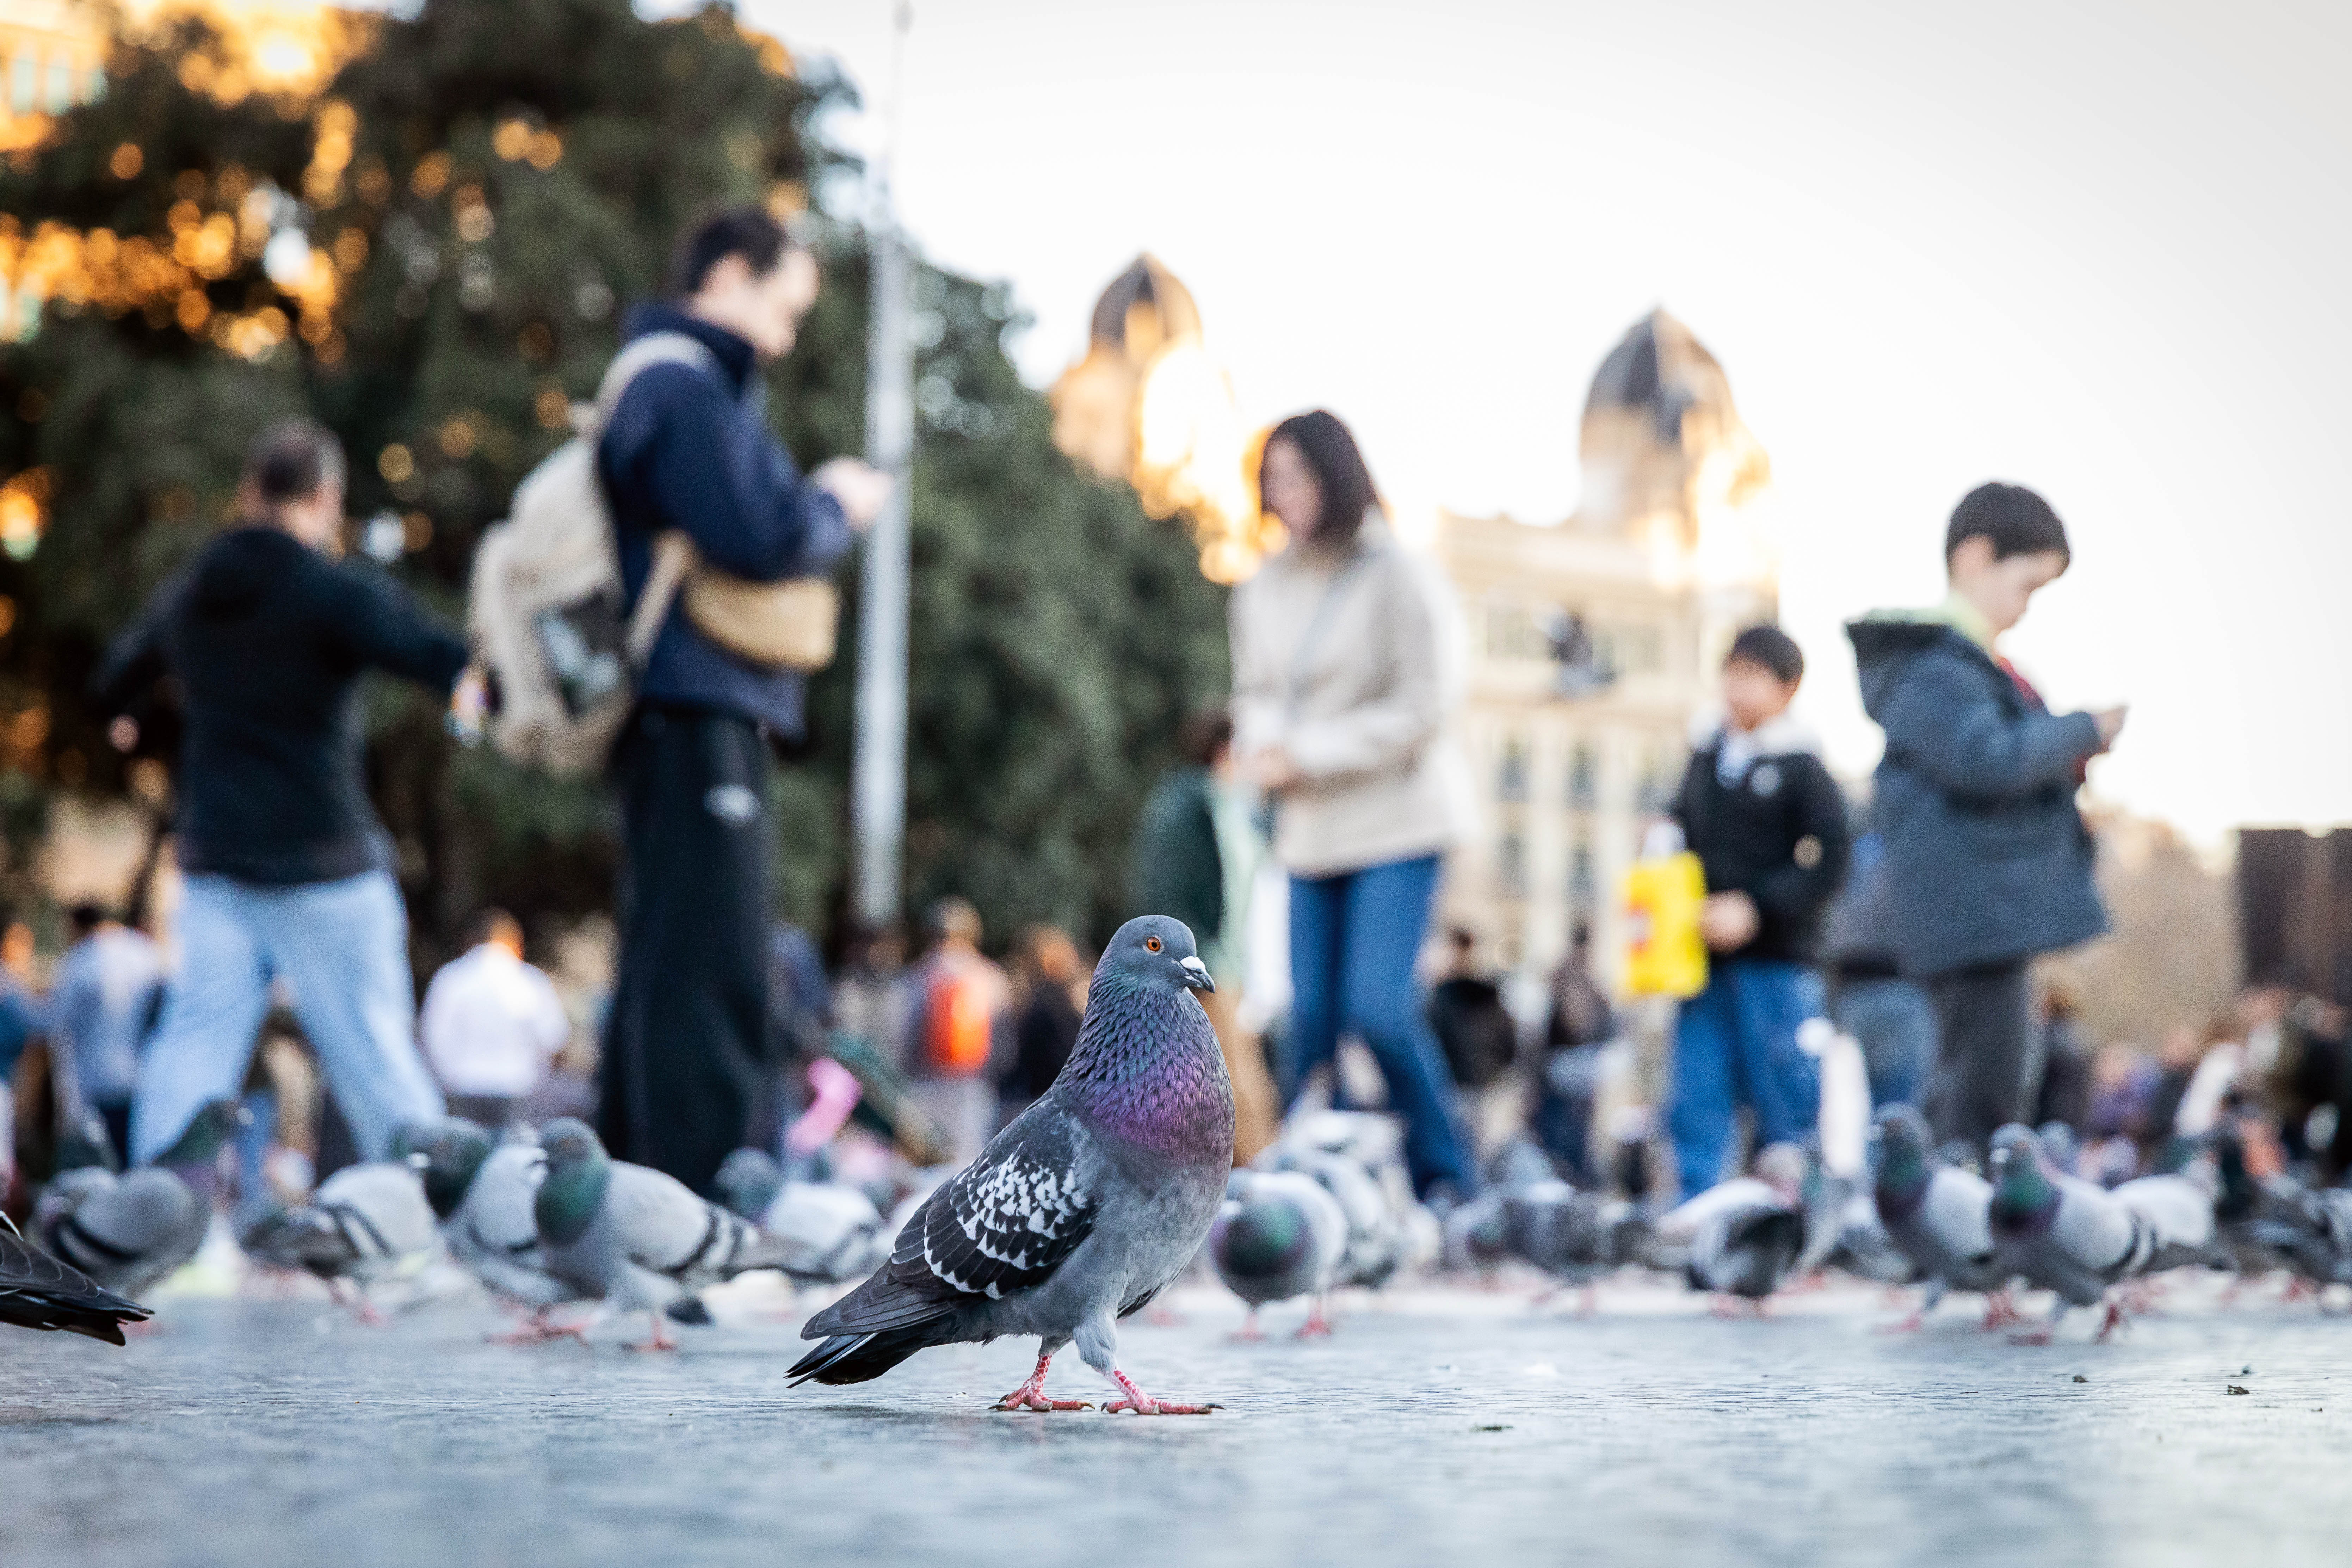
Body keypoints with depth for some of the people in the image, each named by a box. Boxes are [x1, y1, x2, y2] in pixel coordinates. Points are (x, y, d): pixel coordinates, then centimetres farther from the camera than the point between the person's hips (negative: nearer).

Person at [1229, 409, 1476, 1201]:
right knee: (1312, 1018, 2)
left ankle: (1447, 1179, 2)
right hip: (1309, 831, 5)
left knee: (1379, 1008, -14)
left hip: (1396, 820, -5)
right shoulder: (1264, 587, 9)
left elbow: (1422, 708, -11)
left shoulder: (1399, 578, -7)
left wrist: (1309, 753, -14)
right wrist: (1263, 743, -5)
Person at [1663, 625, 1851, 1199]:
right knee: (1695, 1101, 2)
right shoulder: (1706, 756, 14)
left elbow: (1829, 863, -9)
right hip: (1703, 957, 5)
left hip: (1776, 958, -5)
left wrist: (1755, 908, -16)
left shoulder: (1802, 766, -4)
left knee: (1787, 1101, 0)